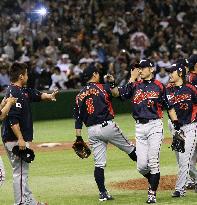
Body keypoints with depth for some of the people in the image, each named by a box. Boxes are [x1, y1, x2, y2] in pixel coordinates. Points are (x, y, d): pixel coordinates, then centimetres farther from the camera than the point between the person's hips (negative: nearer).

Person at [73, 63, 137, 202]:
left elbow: (78, 119, 7)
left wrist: (79, 138, 9)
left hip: (92, 131, 4)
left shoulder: (80, 95, 8)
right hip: (107, 126, -4)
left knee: (99, 163, 6)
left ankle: (103, 193, 4)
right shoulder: (103, 88, -4)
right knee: (130, 149, 12)